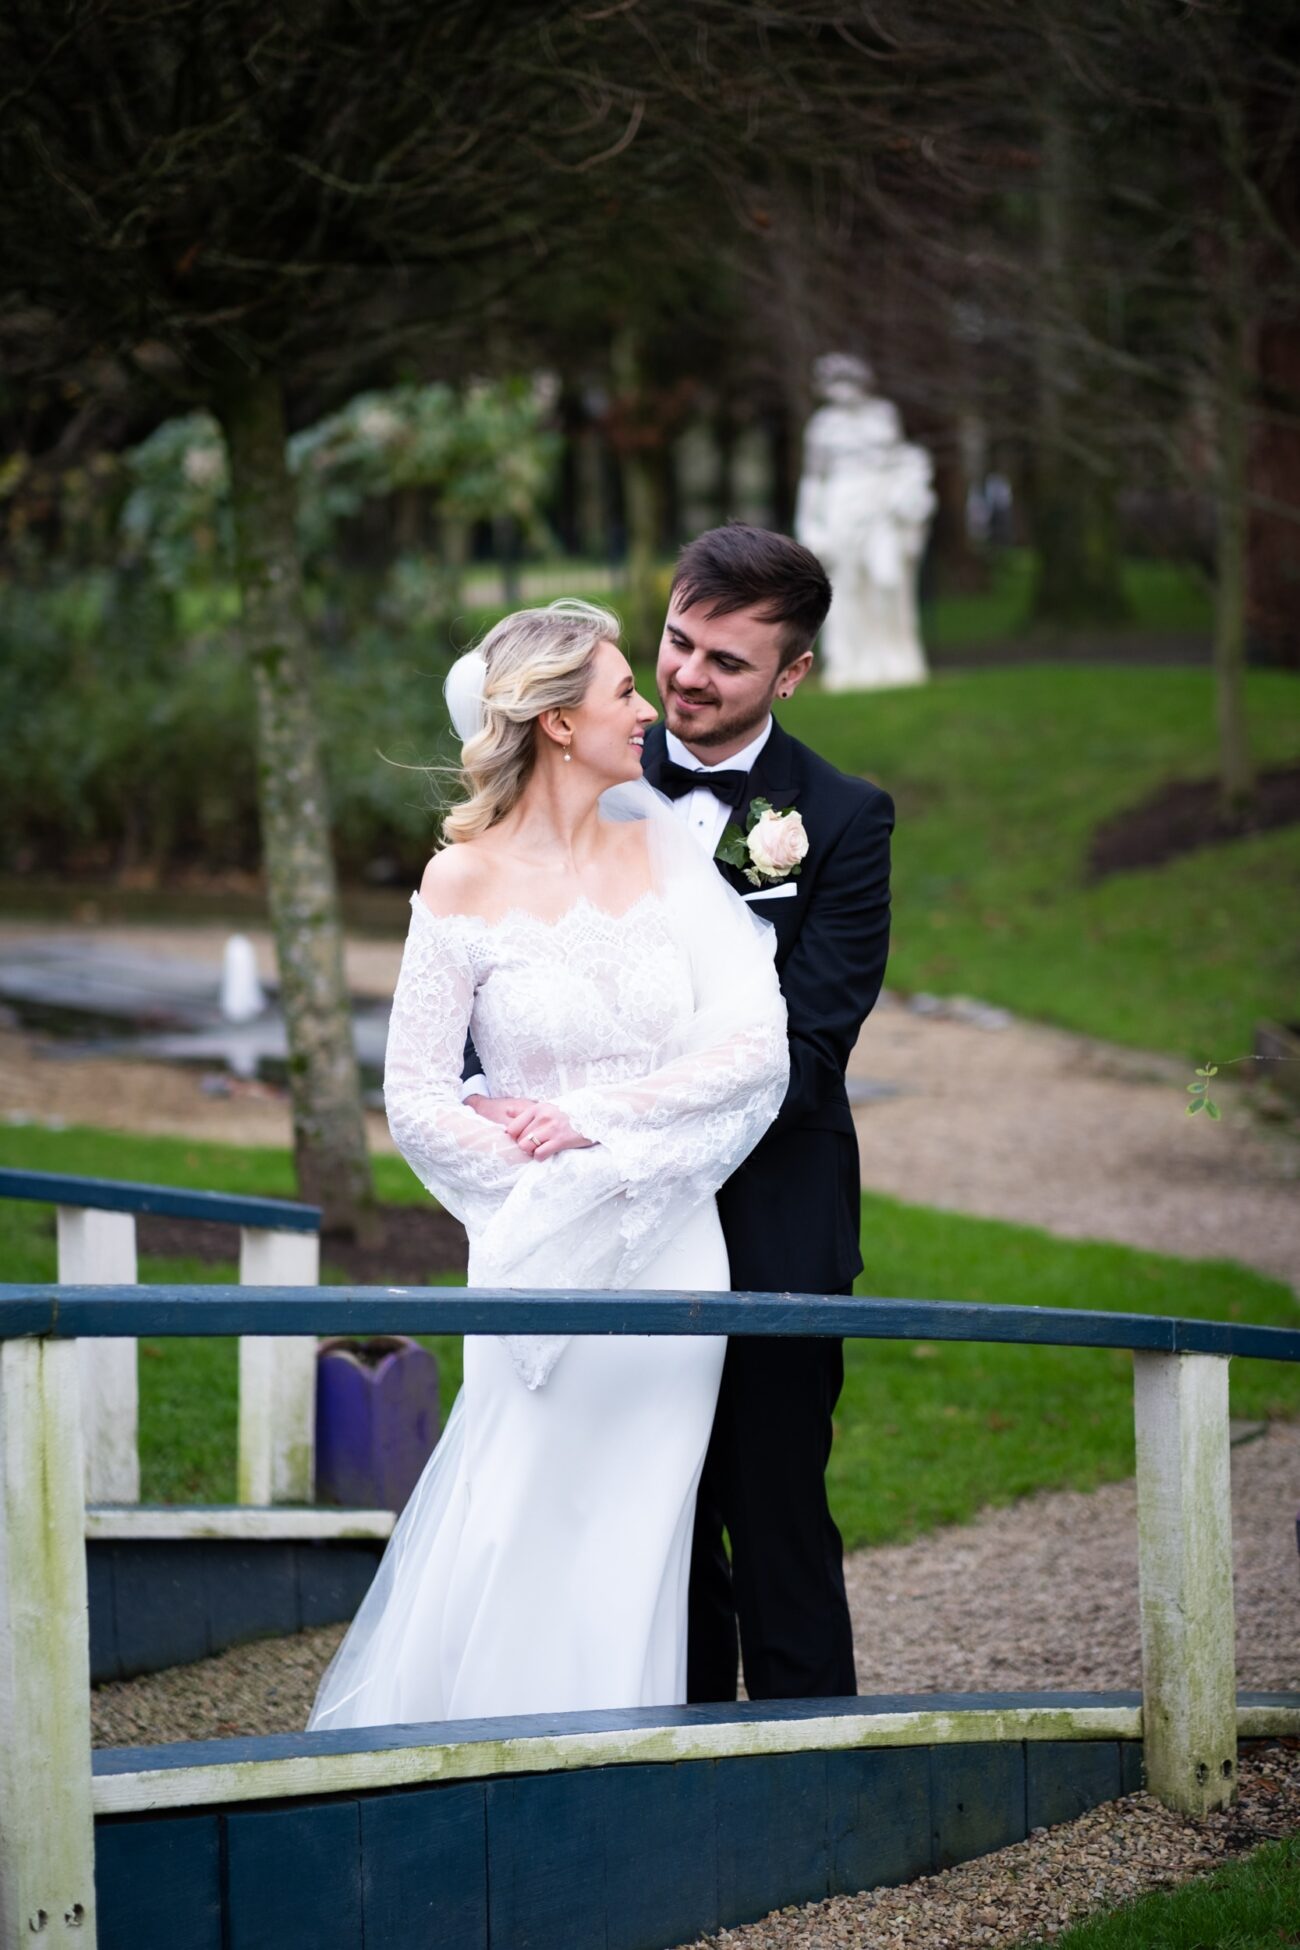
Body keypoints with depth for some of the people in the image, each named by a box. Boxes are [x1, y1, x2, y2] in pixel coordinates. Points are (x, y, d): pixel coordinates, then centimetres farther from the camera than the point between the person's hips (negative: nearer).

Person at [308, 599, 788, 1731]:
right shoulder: (466, 883, -3)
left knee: (632, 1552, 6)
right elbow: (415, 1097, -3)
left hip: (672, 1249, 3)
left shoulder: (664, 851, 6)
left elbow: (758, 1042, -3)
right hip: (544, 1263, -3)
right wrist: (551, 1171, -13)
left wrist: (595, 1115, -11)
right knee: (522, 1545, -4)